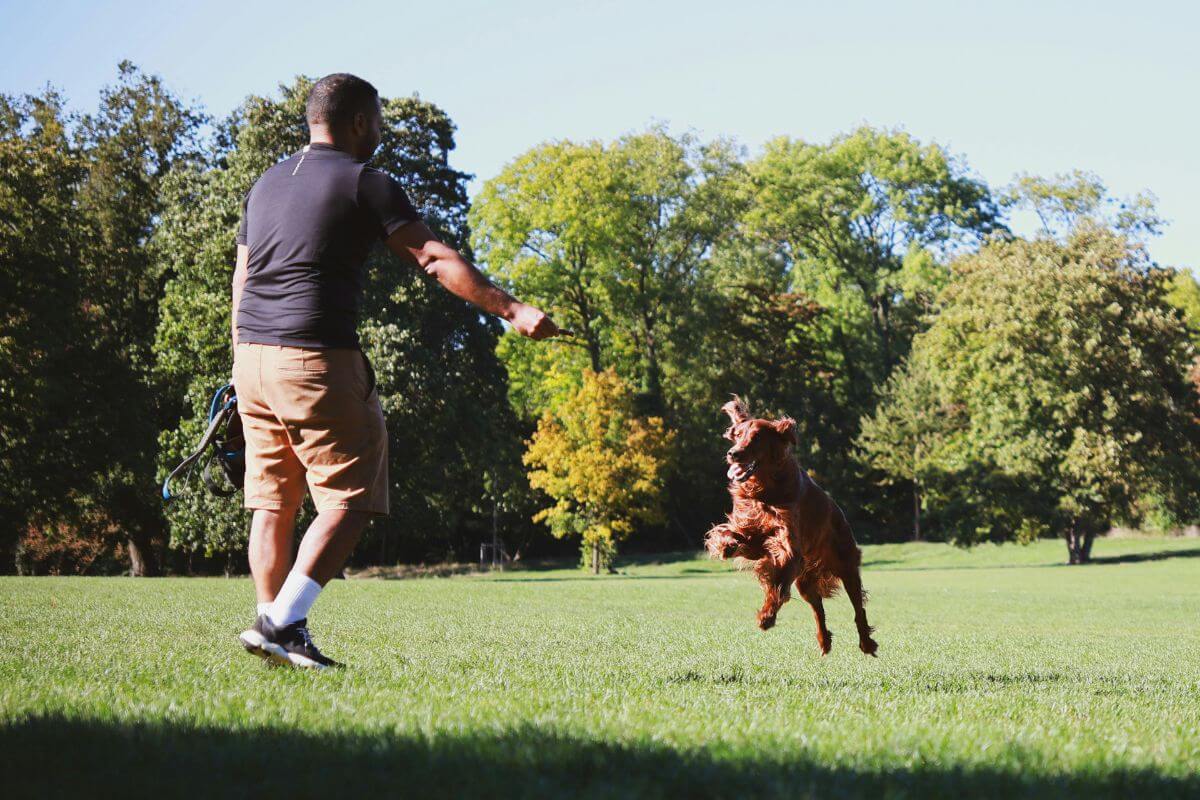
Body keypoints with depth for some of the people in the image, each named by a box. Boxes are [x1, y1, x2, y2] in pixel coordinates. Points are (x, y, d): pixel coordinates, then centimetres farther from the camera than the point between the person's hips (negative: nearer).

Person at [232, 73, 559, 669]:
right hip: (317, 357, -8)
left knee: (274, 504, 11)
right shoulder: (364, 183, -3)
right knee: (350, 500, -3)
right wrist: (512, 311, -11)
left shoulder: (265, 184, 19)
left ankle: (274, 627, 11)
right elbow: (436, 260, -10)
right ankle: (281, 622, -13)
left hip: (252, 353, 8)